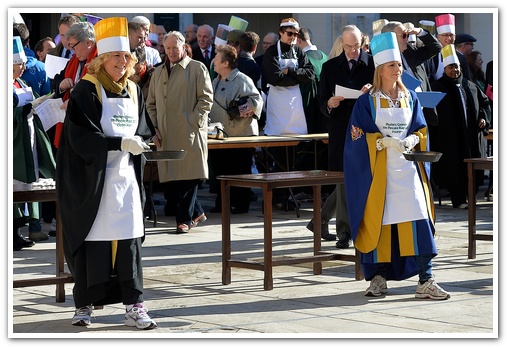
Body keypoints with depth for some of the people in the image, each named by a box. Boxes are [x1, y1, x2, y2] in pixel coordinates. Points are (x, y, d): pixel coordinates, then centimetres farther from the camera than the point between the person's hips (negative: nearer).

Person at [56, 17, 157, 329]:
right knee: (92, 239, 1)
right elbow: (80, 136, -16)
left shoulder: (133, 91, 11)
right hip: (92, 177, -4)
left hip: (126, 175, 4)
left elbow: (145, 131, 19)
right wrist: (120, 143, -23)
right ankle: (85, 305, 12)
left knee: (130, 239, -2)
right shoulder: (86, 91, -7)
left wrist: (140, 144, -4)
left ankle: (134, 306, 0)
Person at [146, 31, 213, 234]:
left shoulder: (197, 69, 2)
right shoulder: (158, 72, 18)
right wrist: (155, 129, 10)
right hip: (166, 136, 5)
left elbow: (206, 99, -3)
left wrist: (193, 123, -11)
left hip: (190, 133, -5)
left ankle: (185, 219, 1)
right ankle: (197, 213, 17)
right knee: (172, 178, 4)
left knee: (189, 176, -6)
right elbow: (151, 103, 21)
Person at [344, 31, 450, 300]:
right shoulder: (366, 102, -1)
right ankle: (378, 278, 10)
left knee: (418, 222, -8)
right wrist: (384, 141, -18)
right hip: (378, 172, -2)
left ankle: (425, 281, -10)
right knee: (378, 222, -1)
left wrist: (412, 140, -10)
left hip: (407, 170, 2)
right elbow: (358, 137, -5)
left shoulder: (410, 98, 10)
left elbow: (421, 130, 11)